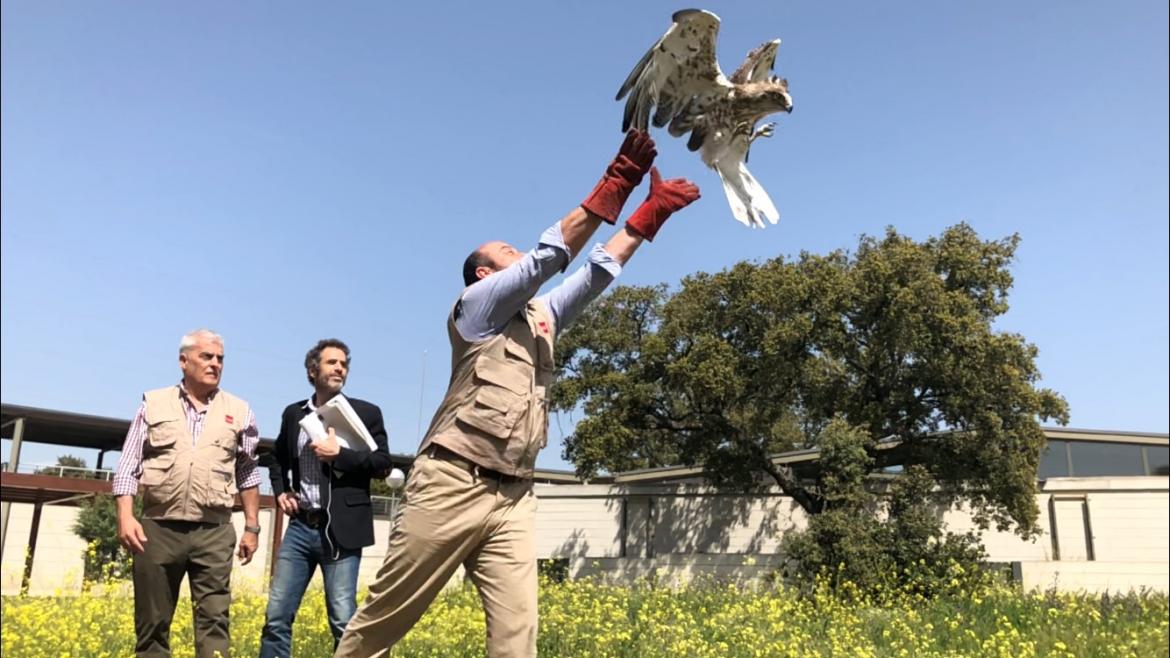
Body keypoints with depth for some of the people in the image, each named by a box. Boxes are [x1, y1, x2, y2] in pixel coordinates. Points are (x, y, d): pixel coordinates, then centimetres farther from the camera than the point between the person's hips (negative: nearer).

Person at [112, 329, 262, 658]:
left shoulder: (239, 411, 10)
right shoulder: (153, 403, 8)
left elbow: (248, 474, 14)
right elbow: (128, 465, 5)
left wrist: (252, 527, 10)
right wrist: (125, 516, -7)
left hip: (213, 532, 0)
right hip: (159, 529, 0)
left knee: (214, 619, -6)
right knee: (152, 624, 6)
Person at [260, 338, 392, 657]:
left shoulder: (366, 413, 1)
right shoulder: (293, 413, 12)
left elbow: (383, 464, -6)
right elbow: (279, 459, 27)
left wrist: (340, 454, -16)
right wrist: (280, 492, 9)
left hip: (341, 530, -4)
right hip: (301, 526, 4)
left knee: (343, 620, -3)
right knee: (277, 615, 6)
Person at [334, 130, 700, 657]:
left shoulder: (541, 317, 21)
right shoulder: (474, 305, 3)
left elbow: (595, 272, 19)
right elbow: (549, 256, -7)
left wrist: (650, 212, 11)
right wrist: (615, 183, -8)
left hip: (513, 497, 6)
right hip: (452, 485, -6)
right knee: (388, 611, 3)